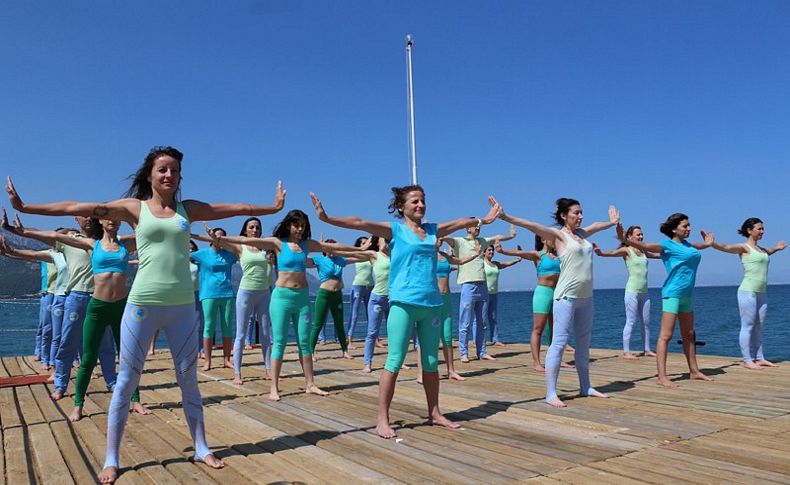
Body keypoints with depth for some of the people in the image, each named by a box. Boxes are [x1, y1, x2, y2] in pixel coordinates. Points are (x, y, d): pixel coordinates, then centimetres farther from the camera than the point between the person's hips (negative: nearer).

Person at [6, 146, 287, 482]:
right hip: (143, 303, -2)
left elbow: (235, 208, 14)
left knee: (188, 379, 10)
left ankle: (201, 448, 22)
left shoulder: (188, 209, 9)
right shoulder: (134, 207, 3)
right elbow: (79, 208, -1)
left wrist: (273, 207, 18)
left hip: (182, 305, 2)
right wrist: (25, 207, -3)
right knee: (127, 381, 5)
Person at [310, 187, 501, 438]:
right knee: (394, 362, -5)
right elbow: (360, 223, -10)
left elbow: (460, 222, 31)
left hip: (431, 304, 5)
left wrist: (484, 220, 42)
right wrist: (327, 218, -20)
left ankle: (434, 414, 24)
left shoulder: (432, 230, 15)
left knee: (431, 362, 12)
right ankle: (382, 419, 2)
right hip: (403, 303, -5)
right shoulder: (395, 229, 1)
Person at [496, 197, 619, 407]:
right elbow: (532, 225, -18)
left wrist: (612, 222, 56)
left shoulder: (582, 233, 16)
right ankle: (551, 393, -7)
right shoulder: (558, 234, -4)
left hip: (586, 296, 8)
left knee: (584, 343, 14)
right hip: (566, 296, -8)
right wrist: (506, 217, -30)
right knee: (559, 343, -9)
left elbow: (596, 225, 37)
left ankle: (585, 387, 26)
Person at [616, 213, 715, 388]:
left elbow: (699, 246, 40)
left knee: (689, 334, 17)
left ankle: (694, 371, 29)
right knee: (666, 335, -10)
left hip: (687, 295, 9)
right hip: (672, 293, -8)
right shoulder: (667, 245, -8)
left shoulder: (686, 244, 15)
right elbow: (644, 246, -22)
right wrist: (625, 240, -37)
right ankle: (662, 377, -12)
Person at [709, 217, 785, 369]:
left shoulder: (761, 249, 19)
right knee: (747, 327, -3)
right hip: (748, 291, -8)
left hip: (761, 293, 8)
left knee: (758, 327, 11)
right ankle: (747, 360, 0)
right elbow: (725, 247, -23)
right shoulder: (744, 247, -5)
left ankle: (759, 358, 17)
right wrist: (710, 242, -38)